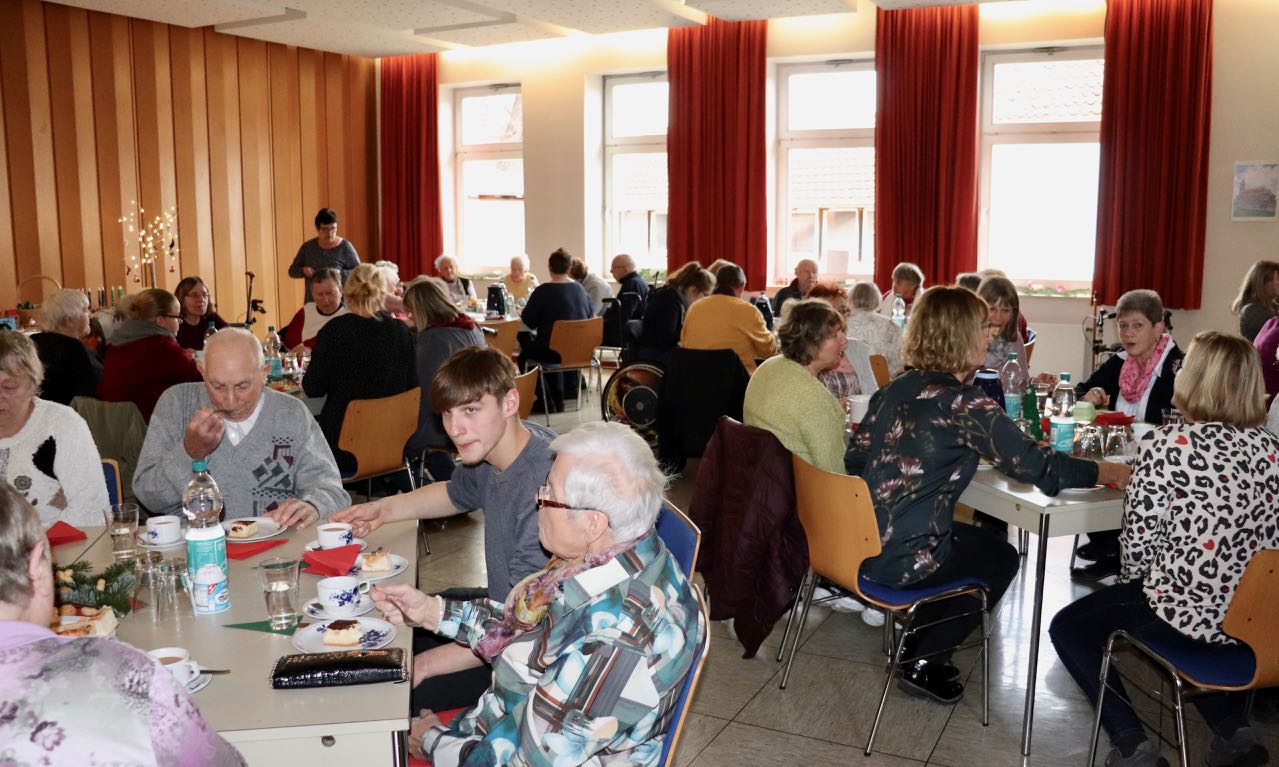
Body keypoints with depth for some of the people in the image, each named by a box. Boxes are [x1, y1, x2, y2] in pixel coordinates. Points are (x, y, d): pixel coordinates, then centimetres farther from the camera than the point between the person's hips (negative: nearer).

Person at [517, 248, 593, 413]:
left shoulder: (543, 291, -13)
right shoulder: (580, 289, 3)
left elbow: (528, 321, -10)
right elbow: (589, 316, 15)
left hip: (552, 350, -6)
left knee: (524, 354, 22)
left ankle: (546, 401, 17)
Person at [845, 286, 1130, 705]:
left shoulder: (894, 389, 5)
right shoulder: (966, 405, -17)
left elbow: (856, 458, 11)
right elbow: (1039, 467, -14)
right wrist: (1104, 472, 4)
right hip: (900, 559, -7)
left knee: (976, 539, 30)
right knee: (1001, 558, 21)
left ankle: (917, 647, 34)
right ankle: (923, 664, 22)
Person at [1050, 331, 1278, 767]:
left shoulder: (1168, 444, -17)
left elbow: (1139, 542, -16)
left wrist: (1130, 583, 6)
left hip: (1184, 616, -6)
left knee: (1069, 628, 16)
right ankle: (1232, 728, 23)